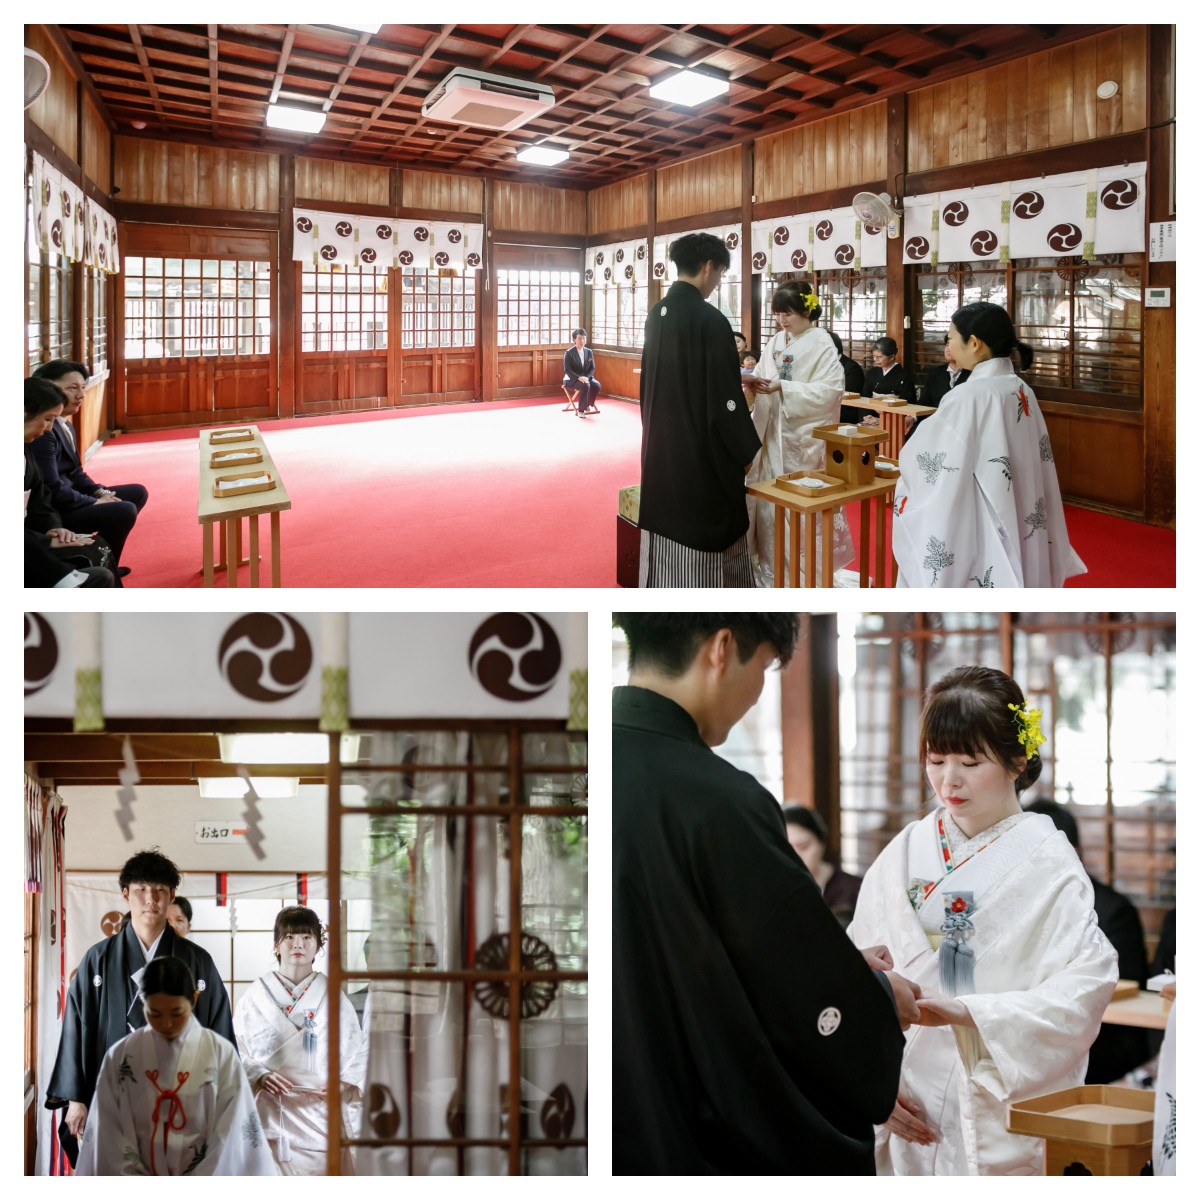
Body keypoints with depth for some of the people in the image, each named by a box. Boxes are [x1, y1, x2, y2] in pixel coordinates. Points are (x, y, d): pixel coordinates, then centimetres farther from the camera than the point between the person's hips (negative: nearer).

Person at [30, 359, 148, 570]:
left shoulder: (65, 425, 10)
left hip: (66, 497, 11)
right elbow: (52, 490, -25)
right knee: (125, 511, -23)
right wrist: (95, 502, -14)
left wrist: (100, 492, 0)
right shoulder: (43, 431, -23)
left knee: (137, 493, 13)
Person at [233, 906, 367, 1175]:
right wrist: (260, 1077, -10)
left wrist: (346, 1087, -8)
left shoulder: (332, 997, 10)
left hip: (321, 1116, 1)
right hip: (270, 1117, -1)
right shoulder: (255, 996, 8)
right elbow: (236, 1053, 7)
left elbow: (358, 1053, 10)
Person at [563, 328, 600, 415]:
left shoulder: (589, 352, 8)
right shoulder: (569, 353, -7)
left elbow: (592, 368, 7)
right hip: (572, 379, -5)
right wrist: (579, 377, -28)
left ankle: (587, 405, -6)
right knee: (585, 386, -36)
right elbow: (567, 370, -14)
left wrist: (586, 377, -14)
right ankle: (581, 410, -24)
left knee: (596, 385, -27)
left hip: (586, 378, 5)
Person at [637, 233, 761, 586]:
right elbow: (723, 398, -19)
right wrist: (745, 451, -7)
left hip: (661, 445, 8)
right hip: (701, 452, -8)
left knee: (666, 531, 14)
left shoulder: (657, 314, 5)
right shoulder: (709, 320, -19)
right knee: (708, 541, 1)